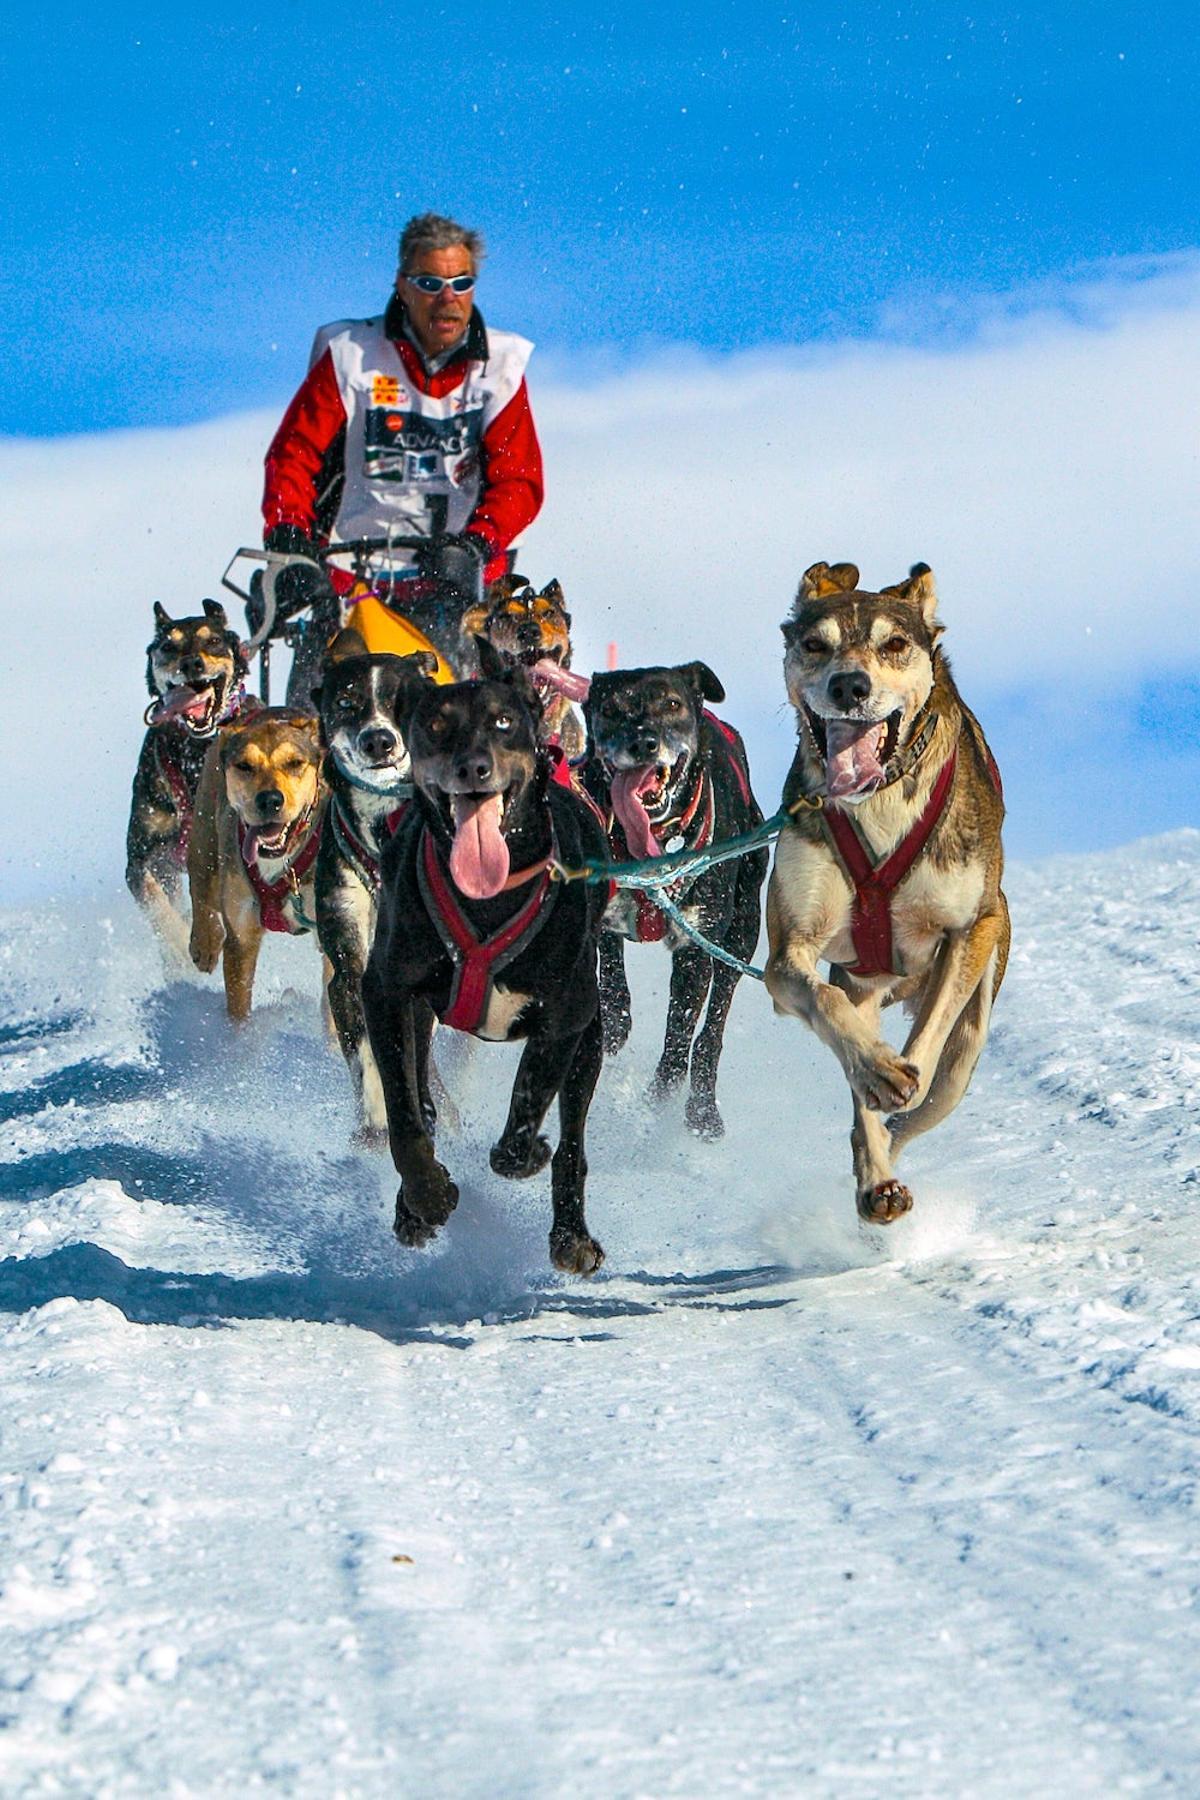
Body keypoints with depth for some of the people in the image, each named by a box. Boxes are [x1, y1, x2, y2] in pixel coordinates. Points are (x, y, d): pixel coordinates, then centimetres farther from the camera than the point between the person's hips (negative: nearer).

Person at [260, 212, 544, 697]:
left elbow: (519, 479, 1)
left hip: (456, 582, 1)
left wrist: (475, 544, -18)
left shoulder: (499, 366, 6)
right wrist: (287, 541, -14)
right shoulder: (350, 355, 3)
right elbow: (292, 456, 2)